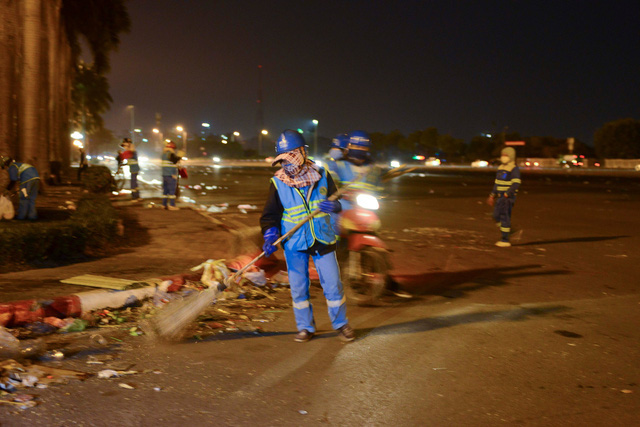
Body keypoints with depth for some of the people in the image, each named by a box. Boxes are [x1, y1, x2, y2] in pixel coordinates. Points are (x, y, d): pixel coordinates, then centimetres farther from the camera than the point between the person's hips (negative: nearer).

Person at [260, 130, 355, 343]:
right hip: (294, 243, 0)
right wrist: (270, 236, -15)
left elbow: (337, 199, 9)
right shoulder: (278, 183, -3)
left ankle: (340, 323, 23)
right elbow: (270, 215, 2)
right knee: (298, 287, 5)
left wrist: (335, 205, -15)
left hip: (322, 239, 0)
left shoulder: (321, 175, -1)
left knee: (332, 284, 3)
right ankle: (305, 327, 23)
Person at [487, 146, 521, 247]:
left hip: (508, 197, -9)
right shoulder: (501, 168, 16)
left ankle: (505, 240, -2)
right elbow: (497, 183, 22)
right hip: (500, 197, 9)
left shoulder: (514, 169, -10)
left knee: (505, 217, -7)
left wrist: (506, 194, -25)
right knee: (496, 216, 11)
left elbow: (516, 184, -20)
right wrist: (492, 196, 21)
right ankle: (507, 231, 25)